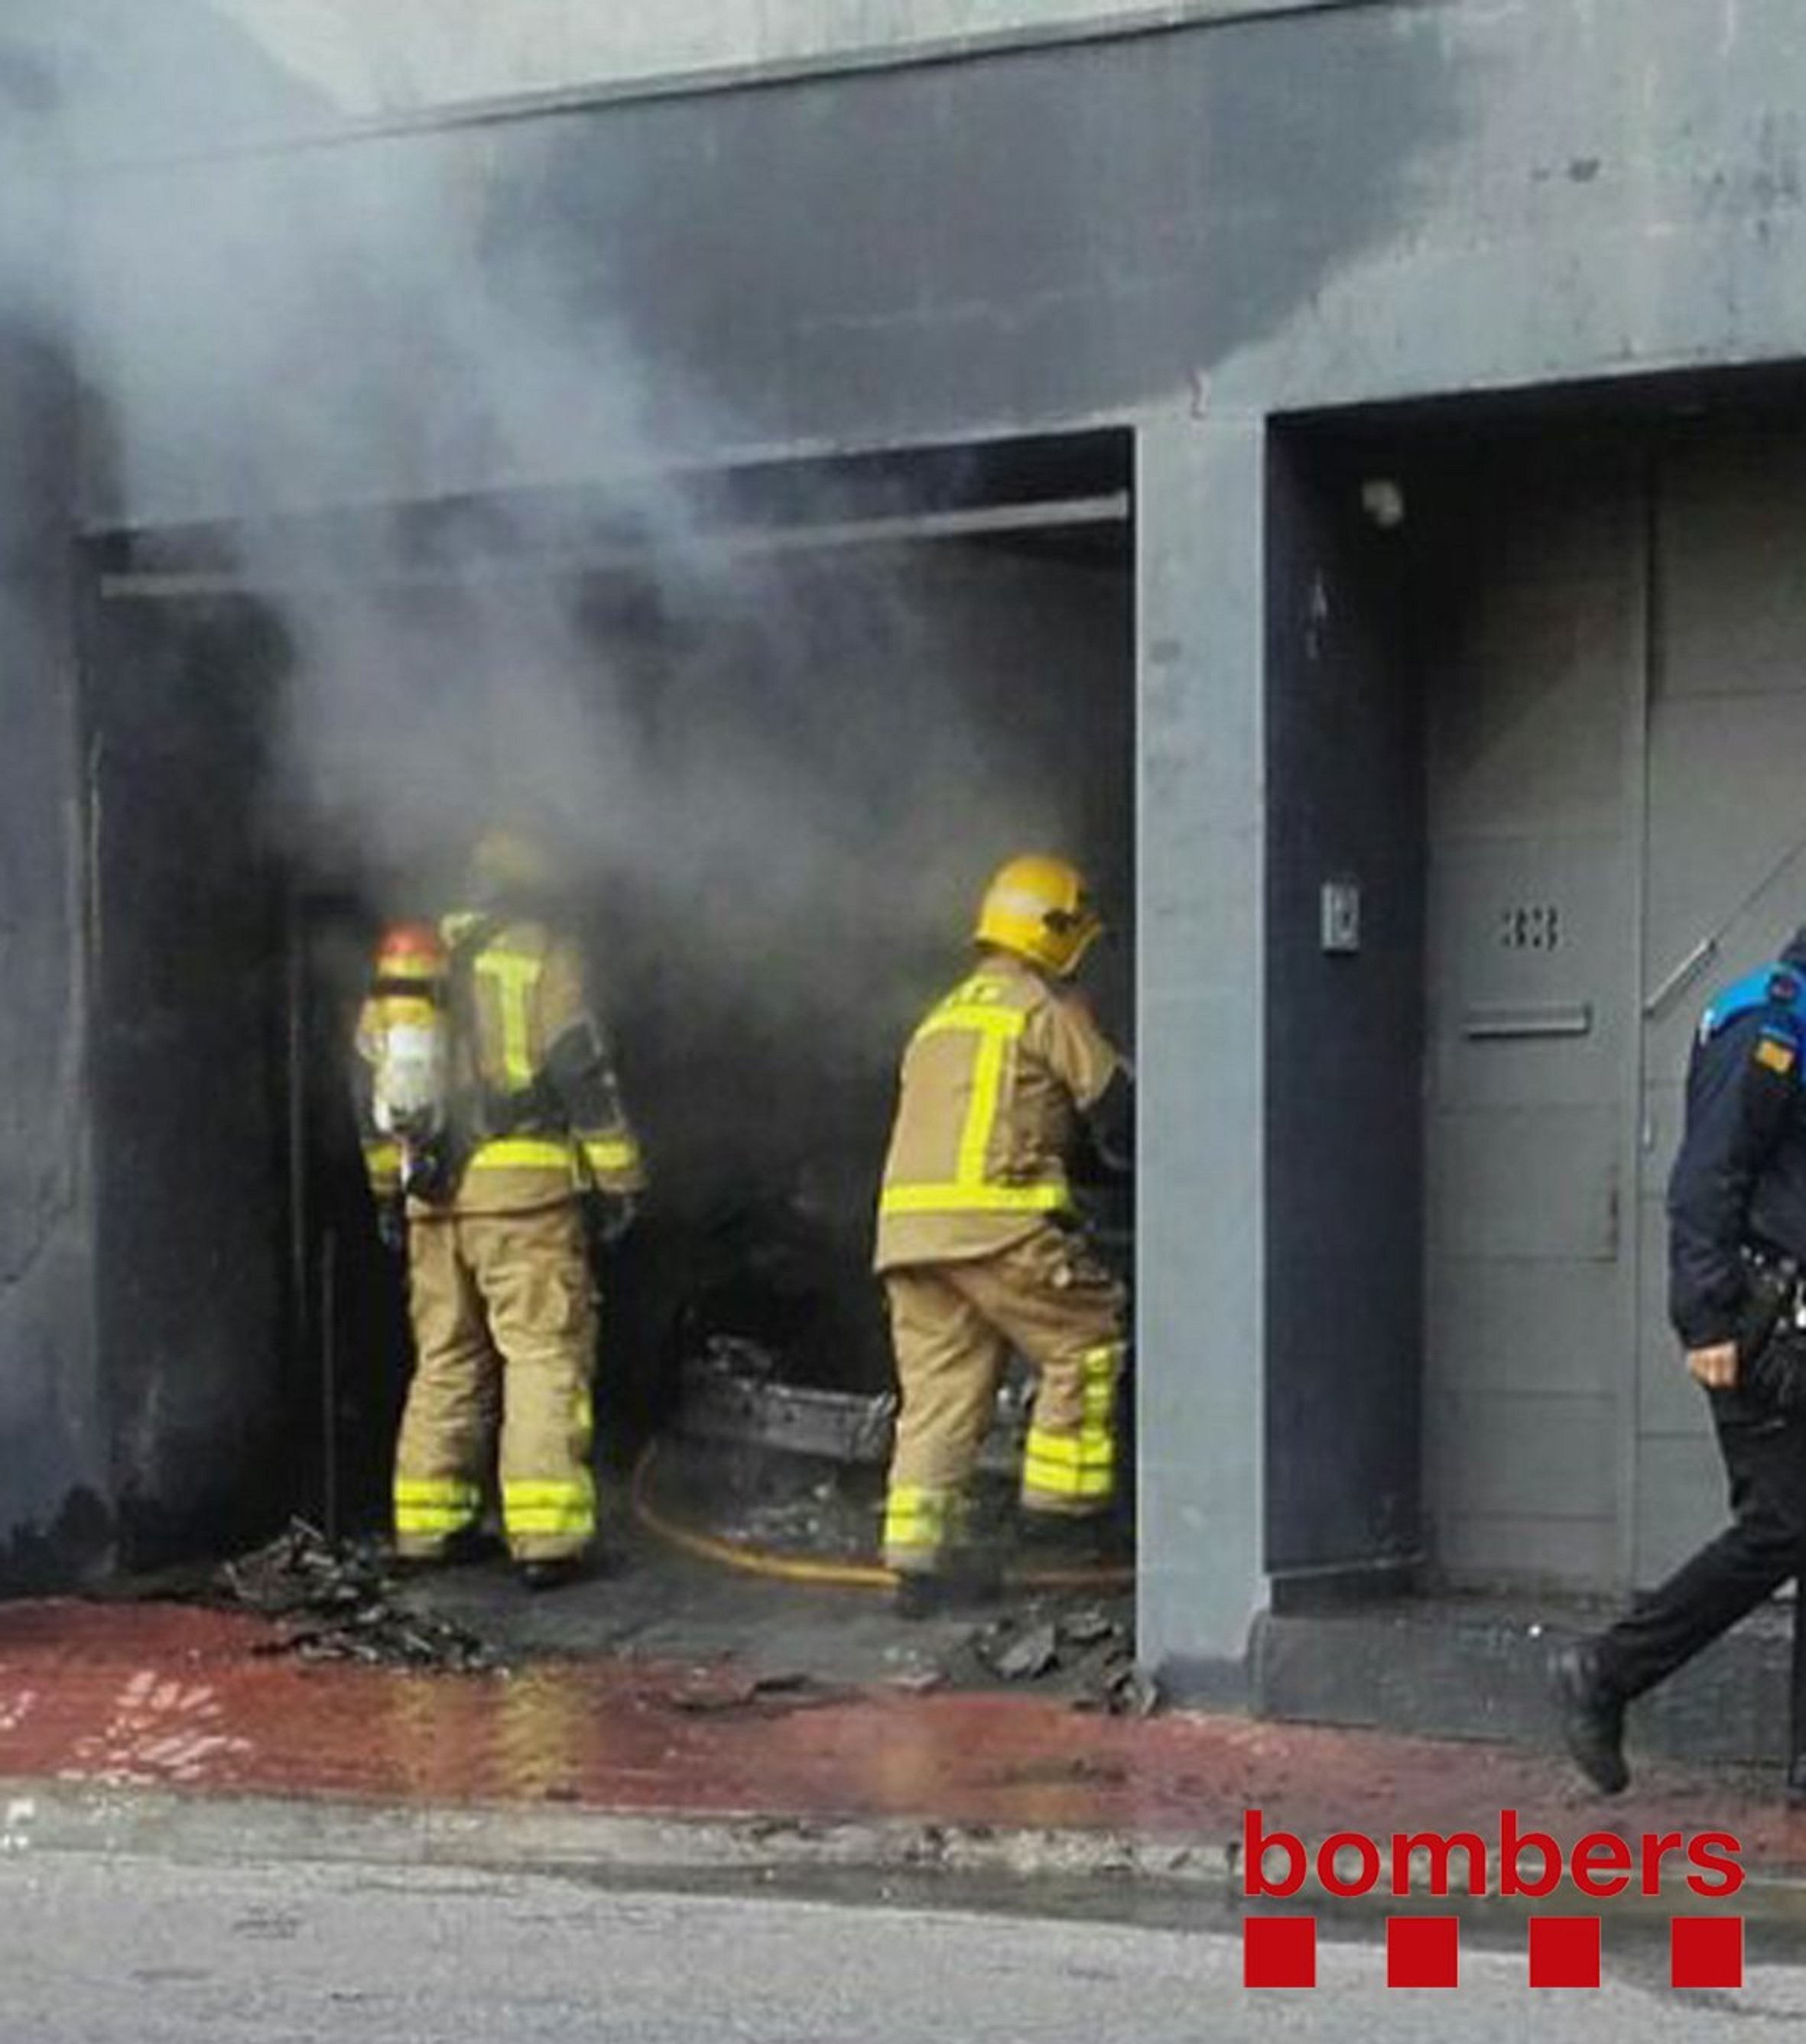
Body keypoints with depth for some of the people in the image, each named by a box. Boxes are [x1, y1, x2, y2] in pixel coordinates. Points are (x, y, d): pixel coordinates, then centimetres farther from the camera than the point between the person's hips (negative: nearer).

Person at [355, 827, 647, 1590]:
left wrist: (388, 1187, 26)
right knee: (546, 1354, -5)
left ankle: (426, 1526, 16)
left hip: (434, 1192, 5)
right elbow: (582, 1070, -7)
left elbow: (375, 1080, 19)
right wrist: (618, 1180, -4)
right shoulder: (542, 956, 0)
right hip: (524, 1184, -5)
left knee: (446, 1358, 14)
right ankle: (546, 1534, -12)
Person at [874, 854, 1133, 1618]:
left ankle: (917, 1548, 3)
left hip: (905, 1226, 8)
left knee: (938, 1387, 7)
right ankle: (1058, 1491, 5)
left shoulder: (941, 1018, 28)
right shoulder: (1045, 1007, 4)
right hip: (995, 1218, -8)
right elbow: (1113, 1104, 3)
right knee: (1086, 1340, 7)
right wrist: (1144, 1162, 22)